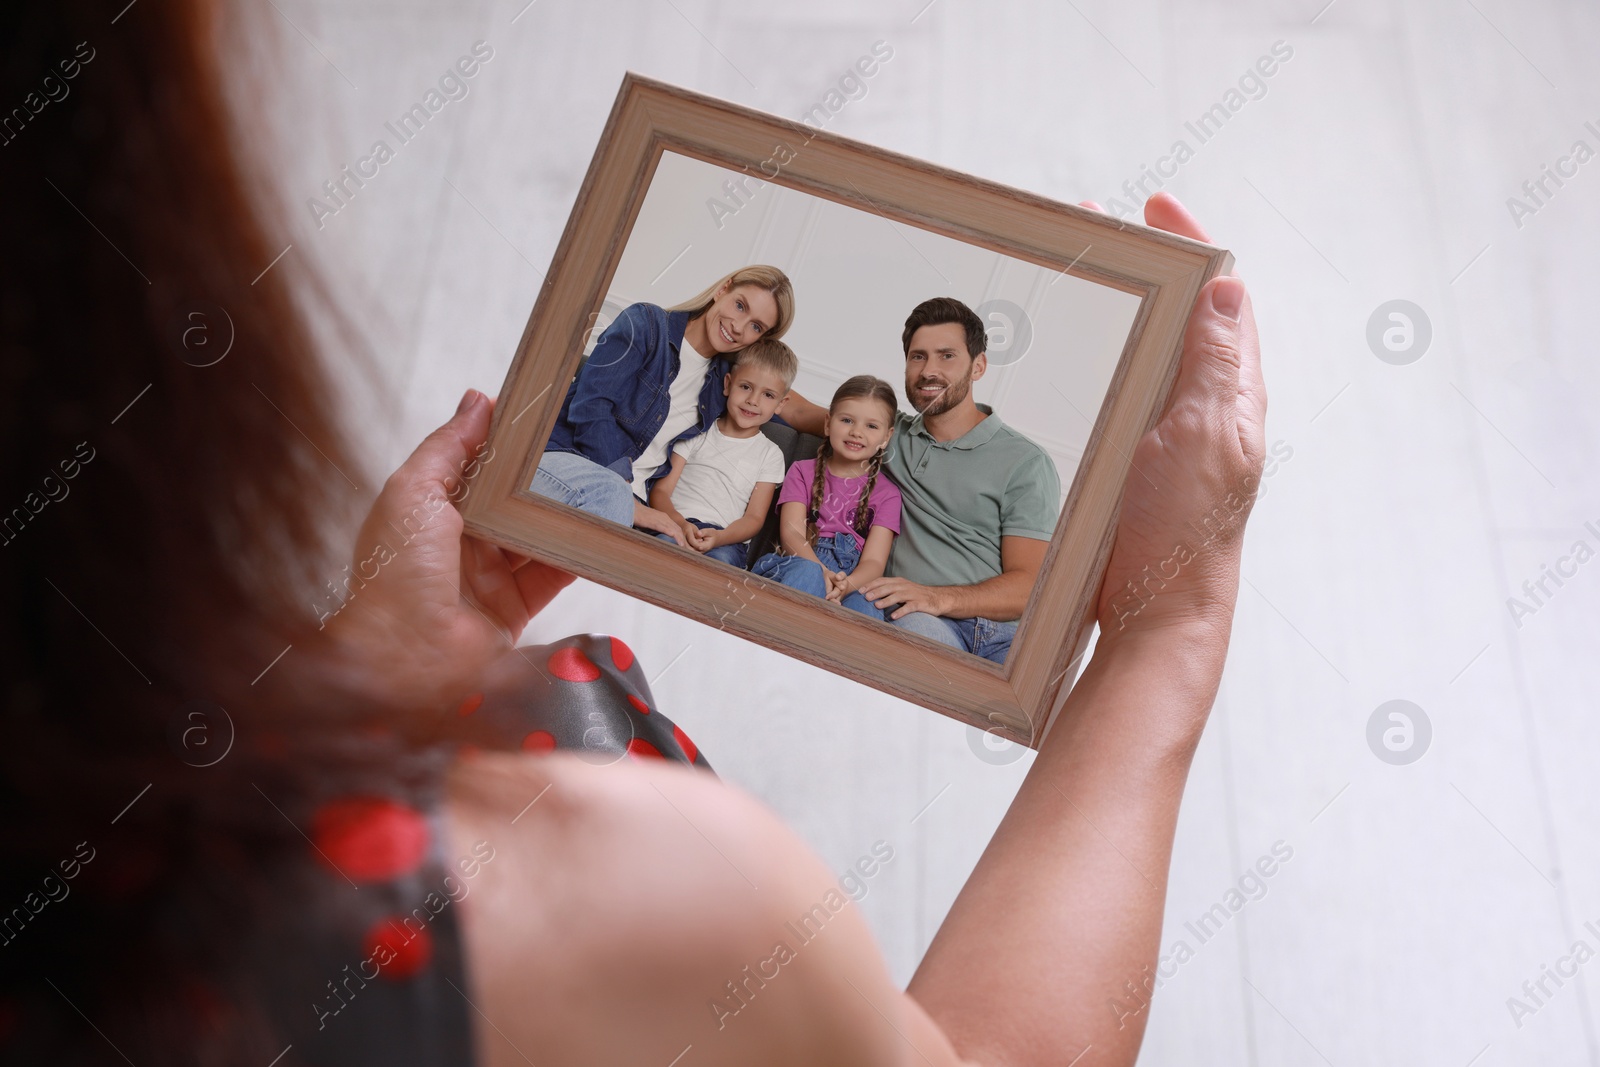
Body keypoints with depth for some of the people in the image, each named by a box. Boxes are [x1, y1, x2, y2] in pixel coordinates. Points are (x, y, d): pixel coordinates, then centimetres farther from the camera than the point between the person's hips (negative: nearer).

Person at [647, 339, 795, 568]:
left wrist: (719, 537, -15)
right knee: (665, 542, -38)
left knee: (722, 558, -37)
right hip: (676, 525, 0)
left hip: (726, 540, 0)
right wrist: (681, 524, -17)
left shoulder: (770, 454, 19)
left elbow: (754, 518, 8)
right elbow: (661, 491, 8)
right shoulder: (698, 434, 18)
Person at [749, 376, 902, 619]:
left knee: (864, 609, -37)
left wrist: (845, 585, -23)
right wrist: (822, 572, -22)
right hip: (797, 565, 0)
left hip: (852, 583, 0)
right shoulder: (803, 471, 19)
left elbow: (874, 560, 3)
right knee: (806, 572, -38)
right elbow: (791, 532, 1)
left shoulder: (887, 492, 18)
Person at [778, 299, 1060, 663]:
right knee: (916, 627, -38)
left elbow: (1027, 587, -2)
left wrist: (938, 598, -18)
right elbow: (799, 411, 37)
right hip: (914, 617, 2)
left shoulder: (1026, 463, 8)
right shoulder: (893, 433, 24)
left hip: (1002, 632, -2)